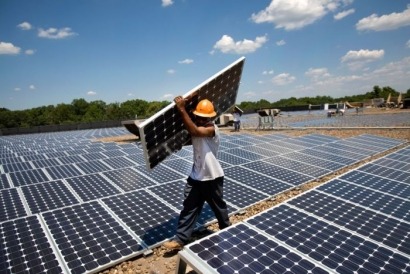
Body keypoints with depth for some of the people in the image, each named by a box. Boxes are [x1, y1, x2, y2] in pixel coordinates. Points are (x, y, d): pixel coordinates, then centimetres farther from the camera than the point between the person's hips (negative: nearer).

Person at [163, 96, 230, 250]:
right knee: (189, 208, 7)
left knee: (218, 207, 16)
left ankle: (226, 230, 42)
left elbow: (194, 131, -39)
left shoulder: (212, 129, -21)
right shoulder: (197, 128, 4)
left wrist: (182, 109, -38)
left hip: (213, 178, -6)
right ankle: (180, 239, 16)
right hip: (196, 177, 6)